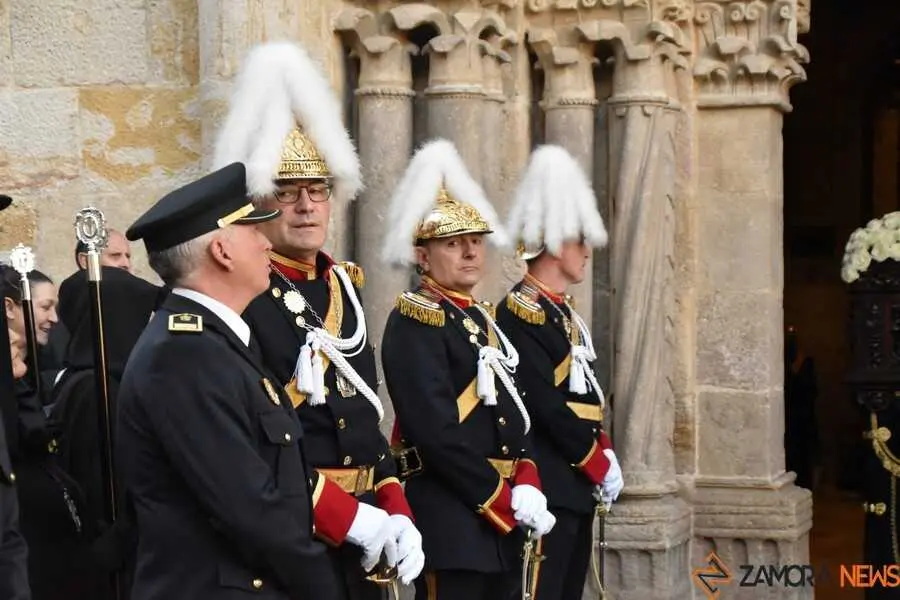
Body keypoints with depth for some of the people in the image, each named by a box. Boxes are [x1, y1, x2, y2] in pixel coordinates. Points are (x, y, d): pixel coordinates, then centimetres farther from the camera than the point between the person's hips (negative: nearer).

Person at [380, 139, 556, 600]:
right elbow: (435, 430, -19)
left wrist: (527, 486, -2)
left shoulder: (483, 320, 18)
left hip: (501, 521, 9)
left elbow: (516, 413, 15)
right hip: (451, 519, -9)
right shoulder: (414, 321, -10)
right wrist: (505, 498, -16)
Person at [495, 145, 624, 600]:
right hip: (545, 487, -10)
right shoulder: (521, 312, -13)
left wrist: (603, 451, 3)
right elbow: (547, 405, -19)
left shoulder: (563, 313, 17)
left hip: (576, 486, 10)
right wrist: (599, 464, -12)